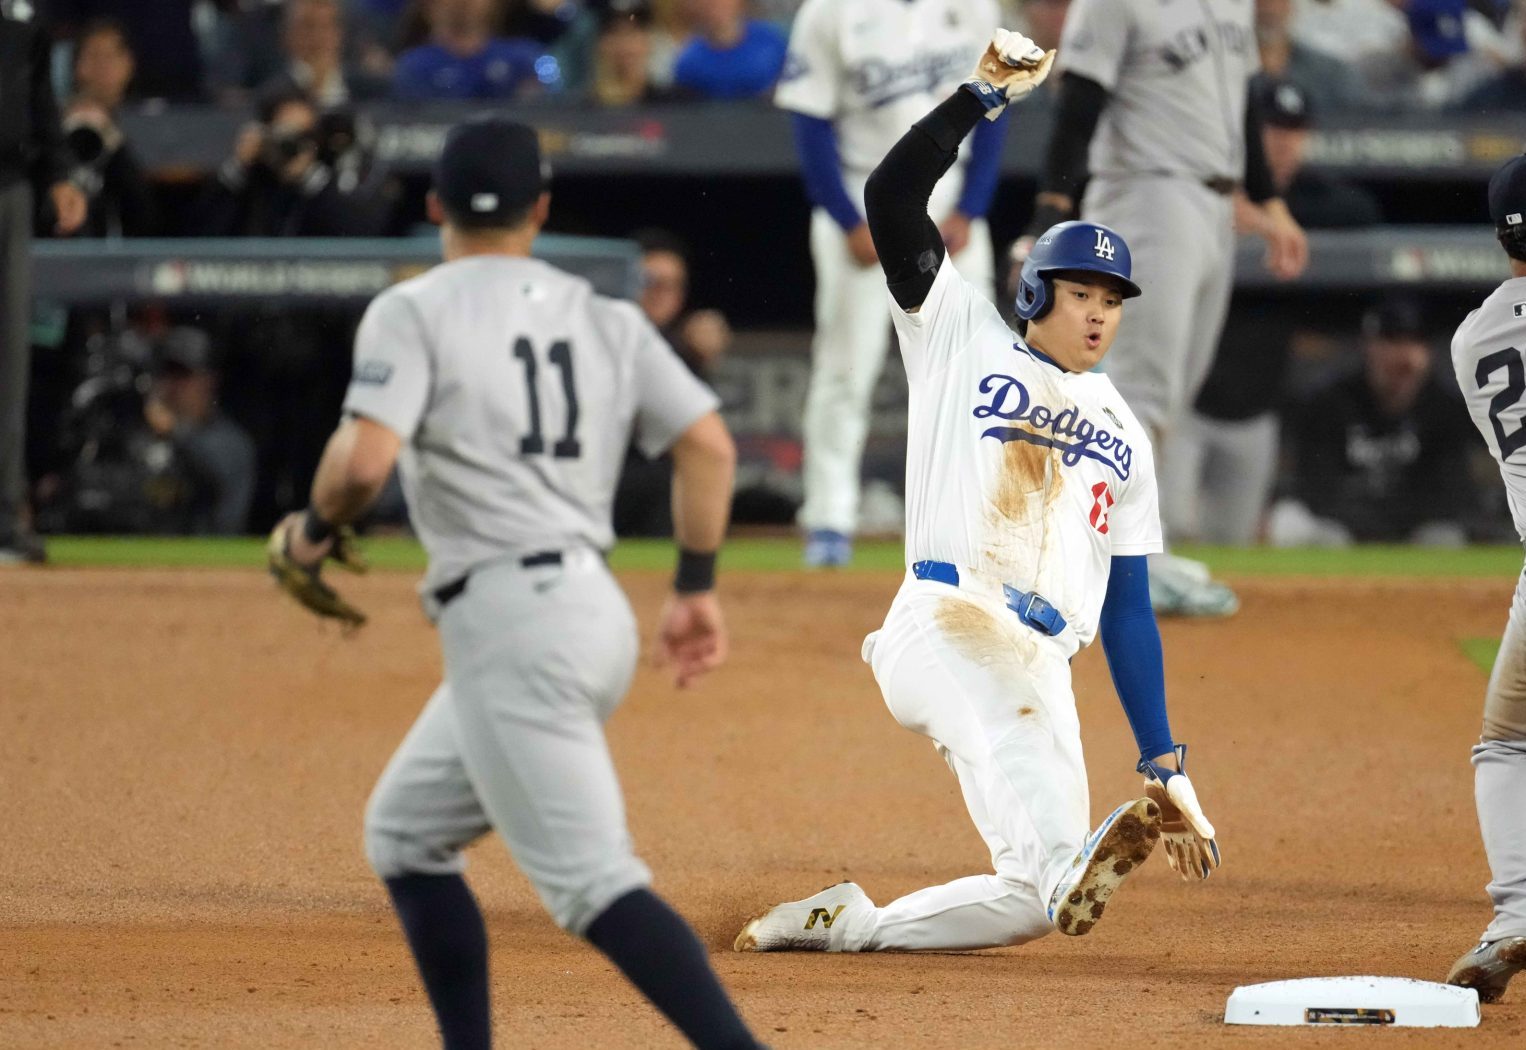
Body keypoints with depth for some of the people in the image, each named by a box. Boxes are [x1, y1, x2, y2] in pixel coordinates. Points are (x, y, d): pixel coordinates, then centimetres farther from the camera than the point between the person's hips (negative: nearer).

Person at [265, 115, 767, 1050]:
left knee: (593, 880, -14)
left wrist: (313, 531, 2)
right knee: (406, 833, 22)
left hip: (508, 625, -8)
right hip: (595, 609, 8)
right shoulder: (608, 320, 13)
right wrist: (698, 587, 10)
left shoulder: (414, 313, -4)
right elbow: (709, 444, 5)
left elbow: (365, 462, -17)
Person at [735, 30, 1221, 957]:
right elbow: (893, 197, 2)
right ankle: (1072, 863, -53)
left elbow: (1128, 606, 22)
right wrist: (982, 97, -4)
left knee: (1031, 900, -5)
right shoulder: (965, 340, 15)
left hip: (1041, 670, 4)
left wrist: (1166, 765, 14)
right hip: (945, 626, -4)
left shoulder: (1122, 437, 25)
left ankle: (845, 924, 6)